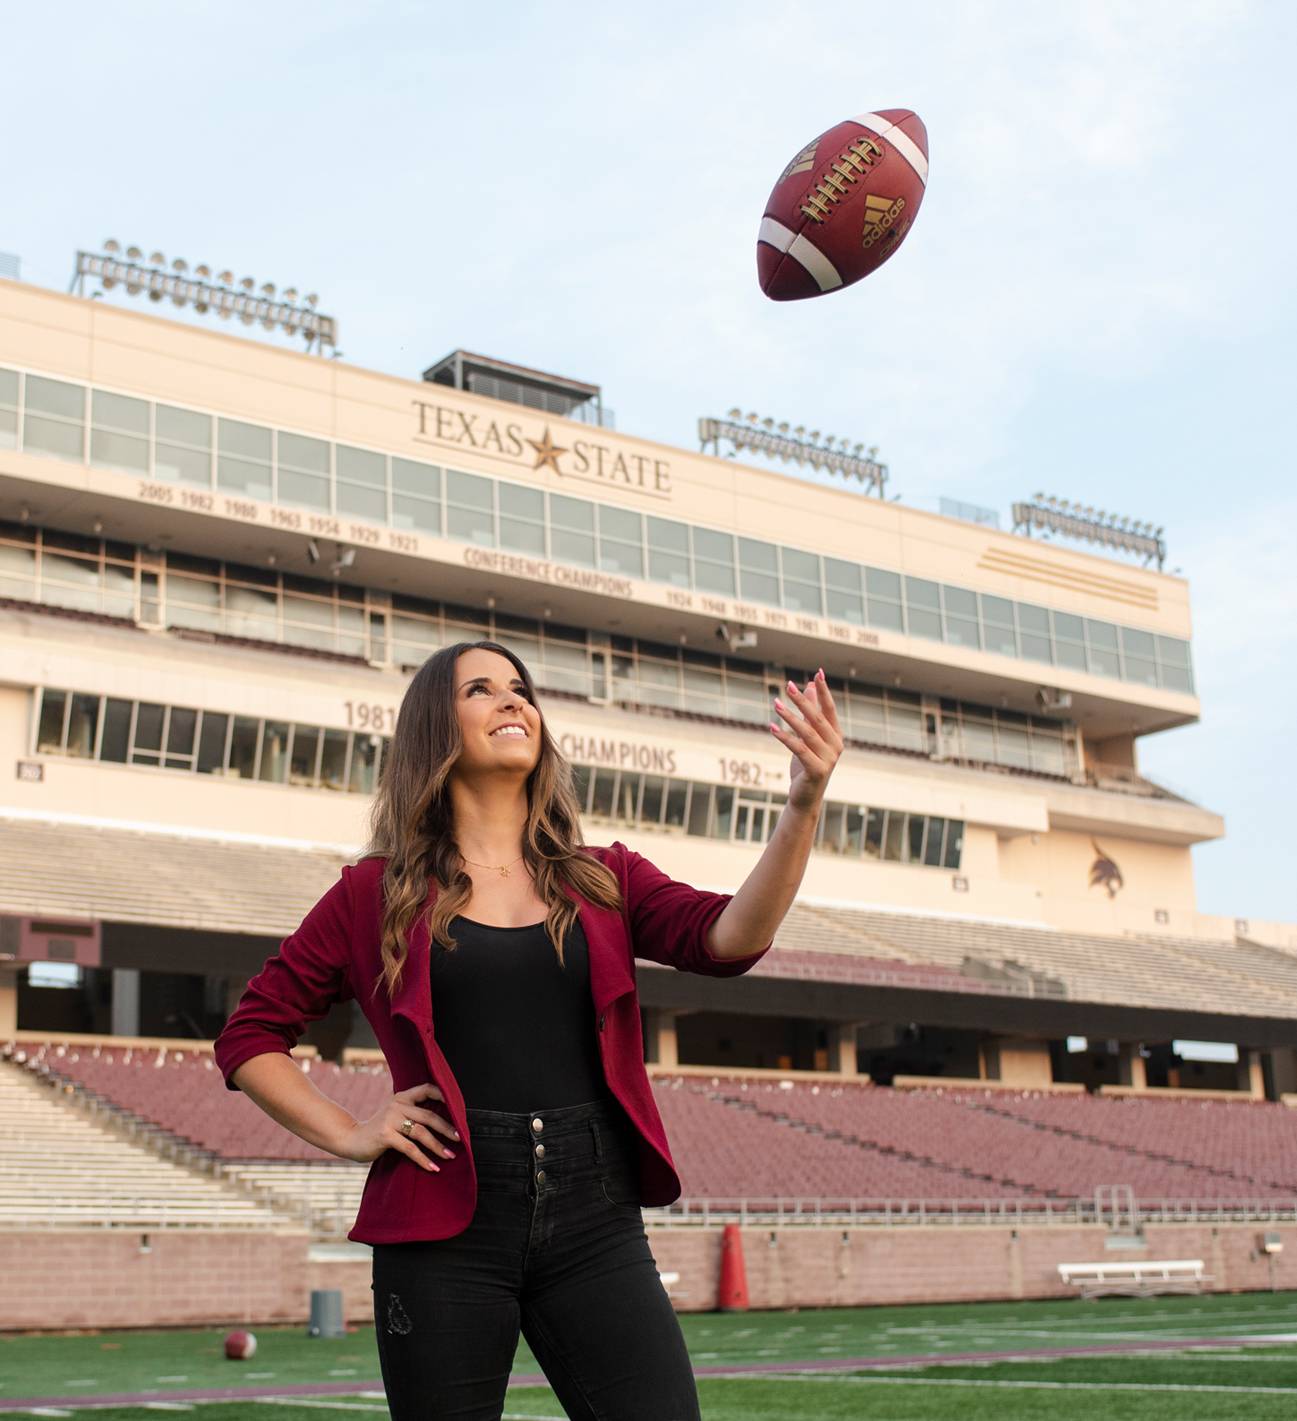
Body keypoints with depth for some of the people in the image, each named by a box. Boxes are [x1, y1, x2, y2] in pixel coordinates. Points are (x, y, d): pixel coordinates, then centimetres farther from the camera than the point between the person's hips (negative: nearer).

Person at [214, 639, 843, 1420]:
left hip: (595, 1219, 2)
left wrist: (804, 806, -21)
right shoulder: (377, 893, 5)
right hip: (444, 1226, -1)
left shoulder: (604, 880, 11)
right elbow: (249, 1037, 10)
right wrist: (348, 1134, -1)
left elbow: (729, 937, -8)